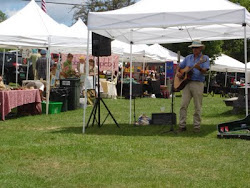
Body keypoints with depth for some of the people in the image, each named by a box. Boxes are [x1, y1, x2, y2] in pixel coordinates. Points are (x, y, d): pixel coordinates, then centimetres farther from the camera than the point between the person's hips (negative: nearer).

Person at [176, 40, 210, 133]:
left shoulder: (204, 58, 3)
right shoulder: (188, 57, 17)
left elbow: (205, 71, -12)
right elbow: (180, 66, 25)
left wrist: (199, 68, -32)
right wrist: (178, 72, 4)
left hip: (198, 84, -4)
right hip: (186, 83, 4)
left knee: (197, 107, 0)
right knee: (183, 105, -1)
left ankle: (197, 126, 8)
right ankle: (182, 125, 4)